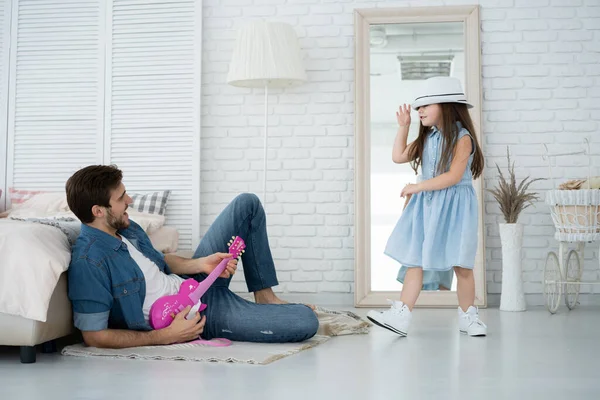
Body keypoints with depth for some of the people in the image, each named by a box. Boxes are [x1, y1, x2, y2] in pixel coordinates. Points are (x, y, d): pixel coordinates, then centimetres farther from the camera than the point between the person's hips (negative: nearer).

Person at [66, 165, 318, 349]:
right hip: (199, 316, -9)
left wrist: (201, 264, -4)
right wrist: (165, 336, -26)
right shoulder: (88, 262, -27)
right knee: (306, 322, -19)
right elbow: (93, 336, -25)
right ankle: (264, 311, 17)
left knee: (247, 204, 10)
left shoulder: (126, 228, -1)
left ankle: (264, 297, 14)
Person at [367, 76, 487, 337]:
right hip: (426, 205, 6)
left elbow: (454, 176, -19)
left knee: (461, 264, 1)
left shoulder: (462, 137, -10)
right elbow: (398, 157, 16)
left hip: (454, 205, -6)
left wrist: (418, 187, -18)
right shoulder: (427, 138, 12)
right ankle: (401, 316, -2)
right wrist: (403, 127, 10)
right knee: (414, 259, 0)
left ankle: (467, 316, 18)